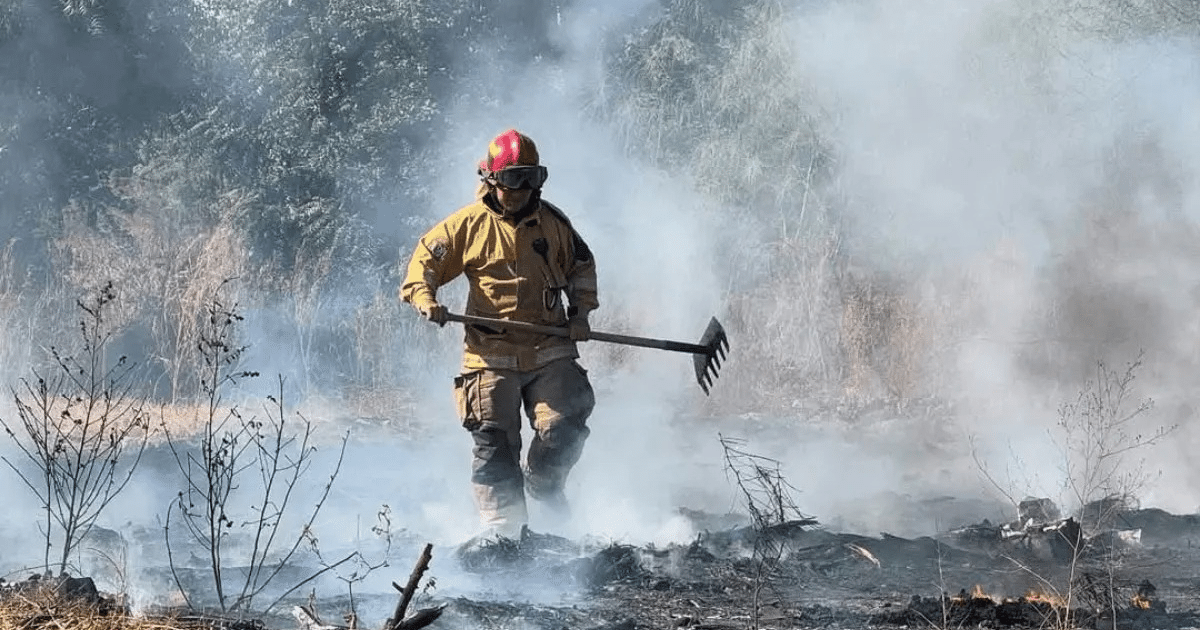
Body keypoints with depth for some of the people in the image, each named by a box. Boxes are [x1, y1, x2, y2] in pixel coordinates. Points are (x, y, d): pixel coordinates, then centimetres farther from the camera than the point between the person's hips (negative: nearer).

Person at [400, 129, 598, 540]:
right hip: (492, 355, -2)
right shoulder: (470, 224, -1)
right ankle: (501, 525, 6)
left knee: (564, 428, -8)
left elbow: (582, 266, 22)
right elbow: (425, 259, 4)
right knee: (494, 442, -3)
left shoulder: (552, 223, 7)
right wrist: (424, 298, -14)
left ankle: (543, 483, 24)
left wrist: (580, 312, 10)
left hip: (550, 352, 2)